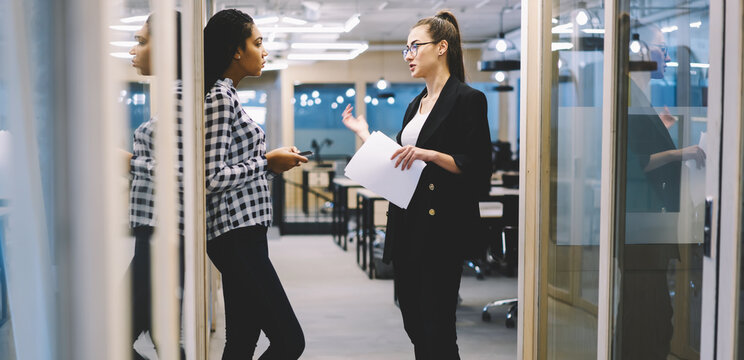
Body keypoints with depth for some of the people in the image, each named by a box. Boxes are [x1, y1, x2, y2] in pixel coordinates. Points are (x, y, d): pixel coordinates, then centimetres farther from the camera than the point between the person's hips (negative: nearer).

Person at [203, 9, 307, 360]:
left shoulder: (226, 95, 17)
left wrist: (270, 162, 9)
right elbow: (214, 177, -21)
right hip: (237, 237, -10)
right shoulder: (219, 97, -14)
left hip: (243, 235, 10)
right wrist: (267, 162, -11)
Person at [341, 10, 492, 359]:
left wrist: (430, 154, -24)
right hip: (408, 226, 8)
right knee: (413, 322, 12)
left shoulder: (467, 99, -7)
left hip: (442, 228, -8)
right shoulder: (416, 104, 18)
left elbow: (475, 169, -14)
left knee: (437, 329, -6)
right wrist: (364, 134, 20)